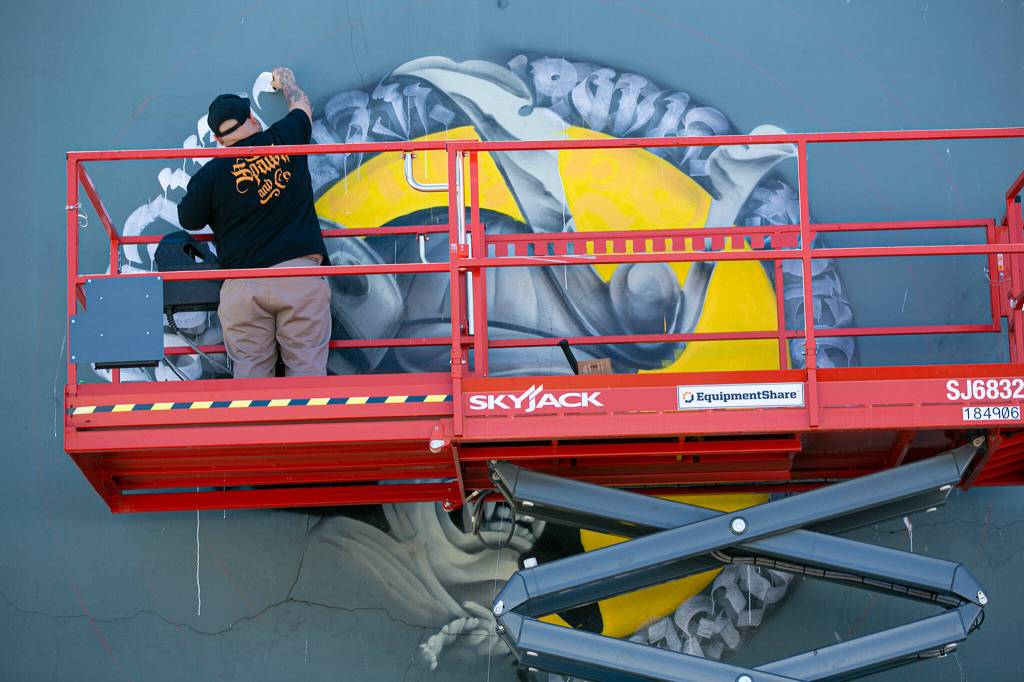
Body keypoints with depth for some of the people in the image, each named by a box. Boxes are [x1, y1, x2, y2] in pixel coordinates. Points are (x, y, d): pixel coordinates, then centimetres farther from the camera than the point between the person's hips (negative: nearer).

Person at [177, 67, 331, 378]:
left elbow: (189, 221, 14)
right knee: (307, 370, -1)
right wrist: (287, 81, 48)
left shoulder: (209, 175, 1)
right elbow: (302, 105, 27)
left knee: (249, 373, 4)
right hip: (300, 273, 0)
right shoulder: (284, 140, 5)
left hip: (243, 286, 0)